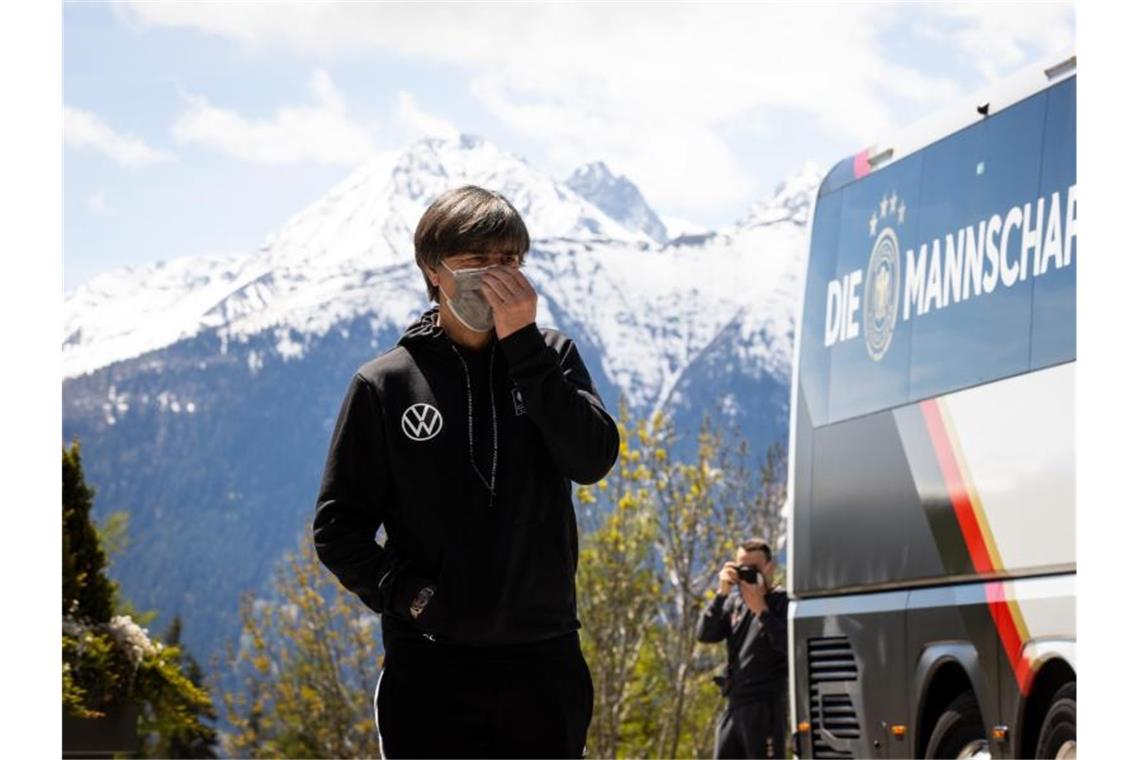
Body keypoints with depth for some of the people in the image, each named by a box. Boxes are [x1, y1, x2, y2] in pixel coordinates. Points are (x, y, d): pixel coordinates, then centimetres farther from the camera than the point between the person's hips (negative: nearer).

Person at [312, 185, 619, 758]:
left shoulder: (549, 358, 8)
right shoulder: (384, 384, 2)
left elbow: (593, 459, -9)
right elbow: (337, 528, 4)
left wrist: (524, 345, -13)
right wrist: (403, 593, -12)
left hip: (543, 665, 2)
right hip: (430, 668, -2)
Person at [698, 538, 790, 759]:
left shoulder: (782, 602, -4)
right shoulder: (734, 602, 13)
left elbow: (790, 646, -17)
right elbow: (705, 634, 2)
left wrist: (760, 609, -19)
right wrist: (721, 593, -7)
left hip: (765, 707, -7)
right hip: (734, 706, 7)